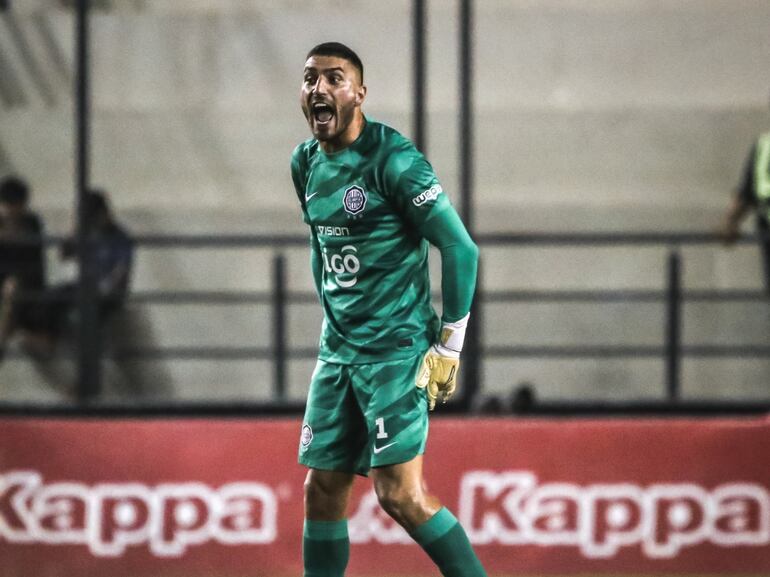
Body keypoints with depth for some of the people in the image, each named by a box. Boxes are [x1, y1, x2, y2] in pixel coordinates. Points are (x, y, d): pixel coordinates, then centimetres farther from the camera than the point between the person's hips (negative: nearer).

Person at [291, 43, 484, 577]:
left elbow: (461, 248, -14)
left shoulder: (392, 158, -14)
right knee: (323, 489, 7)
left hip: (397, 351, -7)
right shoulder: (306, 163, 10)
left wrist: (450, 347, -13)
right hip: (337, 352, 7)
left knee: (400, 493, -15)